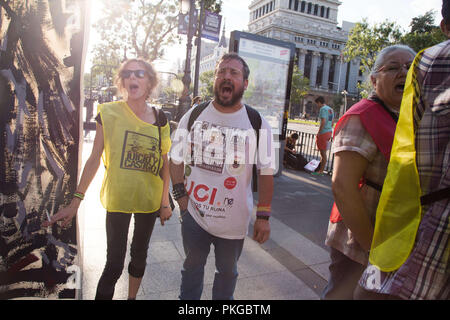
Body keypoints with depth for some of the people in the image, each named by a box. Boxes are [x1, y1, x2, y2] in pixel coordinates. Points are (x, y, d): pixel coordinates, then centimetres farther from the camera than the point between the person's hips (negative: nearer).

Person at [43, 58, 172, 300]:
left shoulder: (159, 119, -2)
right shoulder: (109, 113, -7)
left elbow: (165, 163, 2)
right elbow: (94, 158, -4)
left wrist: (165, 201, 2)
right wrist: (76, 200, -6)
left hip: (149, 200, 3)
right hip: (117, 199, -2)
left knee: (139, 255, 19)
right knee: (114, 264, 0)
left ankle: (132, 297, 42)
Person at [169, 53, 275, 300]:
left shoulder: (257, 123, -8)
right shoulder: (194, 115, -2)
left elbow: (266, 172, -6)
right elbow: (176, 159, 5)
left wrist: (263, 217, -8)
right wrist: (181, 195, -5)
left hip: (233, 220, -1)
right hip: (193, 214, 2)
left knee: (227, 271, 20)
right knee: (192, 267, 22)